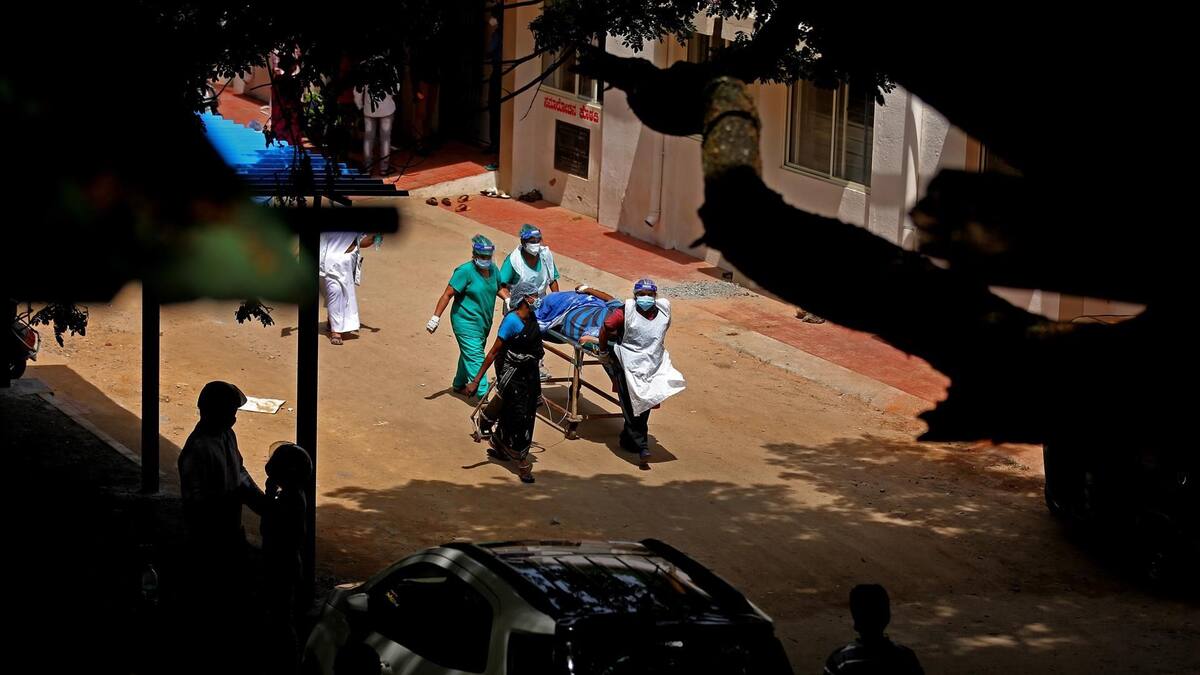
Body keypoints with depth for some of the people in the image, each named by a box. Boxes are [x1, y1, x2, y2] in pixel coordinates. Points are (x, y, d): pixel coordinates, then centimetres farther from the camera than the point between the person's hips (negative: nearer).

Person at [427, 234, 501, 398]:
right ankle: (483, 394, -17)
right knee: (475, 357, -12)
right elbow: (448, 294, -17)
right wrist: (436, 317, -21)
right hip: (466, 321, -8)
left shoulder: (492, 269, 3)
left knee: (469, 353, 21)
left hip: (484, 322, 8)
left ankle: (459, 384, 39)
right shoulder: (465, 271, -18)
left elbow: (499, 287, 22)